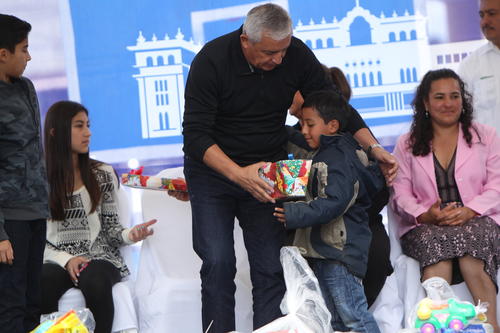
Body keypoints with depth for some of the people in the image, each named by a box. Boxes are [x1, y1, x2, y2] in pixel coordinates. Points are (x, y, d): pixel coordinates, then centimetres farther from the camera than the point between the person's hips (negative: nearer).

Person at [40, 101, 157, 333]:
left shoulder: (103, 174, 10)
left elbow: (110, 229, 11)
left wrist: (129, 235, -12)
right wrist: (65, 259, -13)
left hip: (99, 256, 1)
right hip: (57, 261, -1)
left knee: (95, 281, -36)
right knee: (39, 288, -36)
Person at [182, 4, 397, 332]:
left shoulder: (297, 56, -11)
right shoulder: (211, 61, -21)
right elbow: (196, 134, -24)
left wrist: (375, 148, -15)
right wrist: (239, 174, -39)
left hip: (266, 173, 3)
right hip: (212, 170, -2)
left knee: (271, 266, -5)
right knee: (218, 262, -13)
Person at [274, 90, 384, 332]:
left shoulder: (338, 160, -17)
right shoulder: (326, 154, 15)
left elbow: (335, 203, -28)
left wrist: (296, 214, -32)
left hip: (340, 248, -11)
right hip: (324, 249, 11)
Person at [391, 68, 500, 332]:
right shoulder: (407, 144, 17)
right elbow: (401, 194, 8)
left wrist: (468, 211, -15)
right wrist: (426, 214, -14)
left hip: (477, 221, 0)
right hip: (425, 227, 1)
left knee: (470, 238, -36)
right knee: (435, 242, -36)